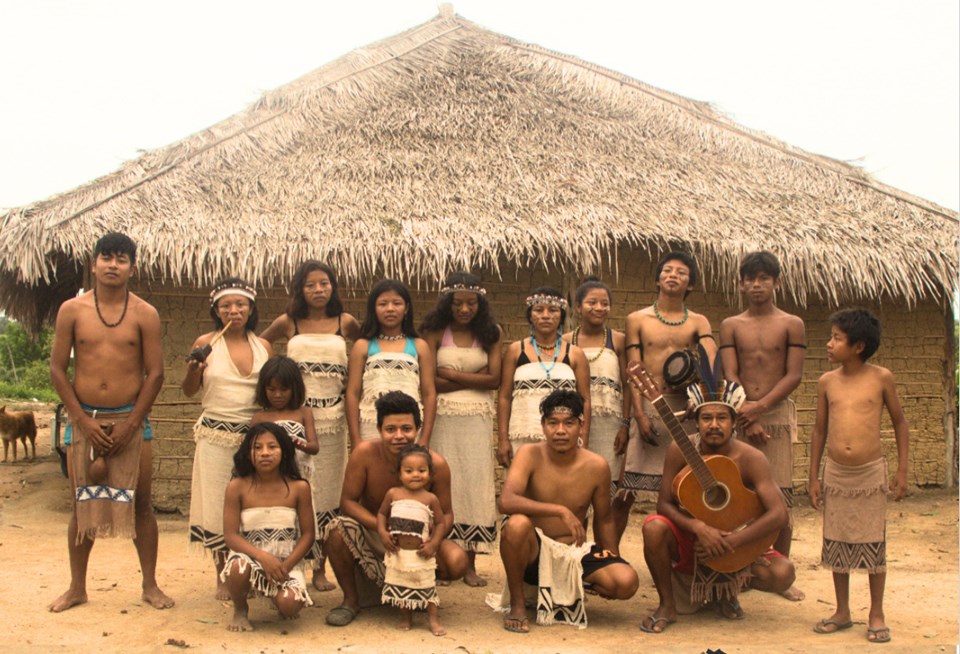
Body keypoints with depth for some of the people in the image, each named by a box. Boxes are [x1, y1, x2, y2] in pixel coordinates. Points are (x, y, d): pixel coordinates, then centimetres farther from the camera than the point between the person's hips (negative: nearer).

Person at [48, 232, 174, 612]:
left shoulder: (144, 314, -1)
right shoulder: (71, 310, 1)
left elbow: (155, 373, -3)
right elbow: (57, 370, 1)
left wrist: (129, 424, -10)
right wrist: (84, 421, -7)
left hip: (130, 420, -1)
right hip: (83, 419, 1)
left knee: (140, 503, 3)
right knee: (83, 505, 8)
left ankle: (150, 584, 13)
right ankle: (76, 587, 20)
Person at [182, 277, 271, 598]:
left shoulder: (263, 346, 7)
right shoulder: (206, 343, 0)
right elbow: (189, 391, 5)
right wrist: (194, 366, -14)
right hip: (216, 436, -2)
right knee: (217, 505, 3)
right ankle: (223, 576, 17)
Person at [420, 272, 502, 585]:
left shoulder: (491, 333, 6)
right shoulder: (434, 332, 1)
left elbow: (495, 380, -3)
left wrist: (451, 374, -7)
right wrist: (475, 378, -7)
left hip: (477, 418, 1)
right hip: (442, 416, -1)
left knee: (475, 483, 1)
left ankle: (470, 565, 8)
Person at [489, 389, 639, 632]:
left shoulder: (597, 466, -6)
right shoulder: (529, 455, -14)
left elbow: (603, 519, 9)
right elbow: (506, 501, -31)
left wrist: (614, 564, 8)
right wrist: (561, 511, -38)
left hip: (575, 552, 3)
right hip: (534, 551, -3)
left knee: (627, 582, -23)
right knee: (517, 524, -37)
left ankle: (566, 590, 9)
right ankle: (517, 602, -12)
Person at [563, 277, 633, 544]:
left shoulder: (617, 340, 5)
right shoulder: (565, 342, 7)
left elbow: (627, 385, 2)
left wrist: (625, 425, -6)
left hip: (609, 422, -1)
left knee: (610, 492, -2)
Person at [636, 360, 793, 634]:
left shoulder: (750, 458, -16)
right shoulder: (681, 450, -12)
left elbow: (779, 514, -23)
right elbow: (664, 503, -12)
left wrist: (730, 543, -29)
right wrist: (699, 528, -29)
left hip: (735, 549, 1)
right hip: (688, 542, 0)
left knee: (783, 574, -23)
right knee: (654, 527, -31)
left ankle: (728, 589, 12)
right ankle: (667, 606, -8)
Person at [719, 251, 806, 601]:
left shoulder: (791, 324, 6)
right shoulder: (731, 325, 9)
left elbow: (794, 375, -3)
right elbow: (730, 375, 0)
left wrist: (760, 406, -14)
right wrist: (747, 419, -11)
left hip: (778, 412, -1)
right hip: (741, 415, 1)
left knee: (781, 496, -2)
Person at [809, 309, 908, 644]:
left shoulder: (881, 378, -5)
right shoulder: (827, 381, 1)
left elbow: (900, 422, 5)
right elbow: (820, 430, 8)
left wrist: (902, 471, 0)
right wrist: (813, 477, 6)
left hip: (871, 472, -2)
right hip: (836, 474, 3)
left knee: (874, 545, 5)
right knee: (836, 544, 9)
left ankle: (876, 615, 19)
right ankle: (842, 612, 24)